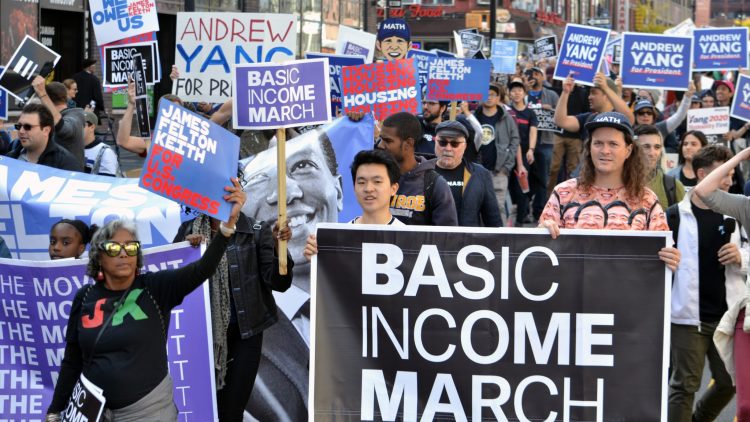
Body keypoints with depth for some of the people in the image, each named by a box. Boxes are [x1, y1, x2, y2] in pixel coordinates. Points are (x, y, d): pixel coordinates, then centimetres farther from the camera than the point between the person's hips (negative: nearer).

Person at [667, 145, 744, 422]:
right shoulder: (675, 216, -6)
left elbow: (746, 260, 12)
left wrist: (740, 257, -8)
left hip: (727, 315, 5)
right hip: (688, 316, -5)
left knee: (729, 382, 14)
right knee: (685, 385, -1)